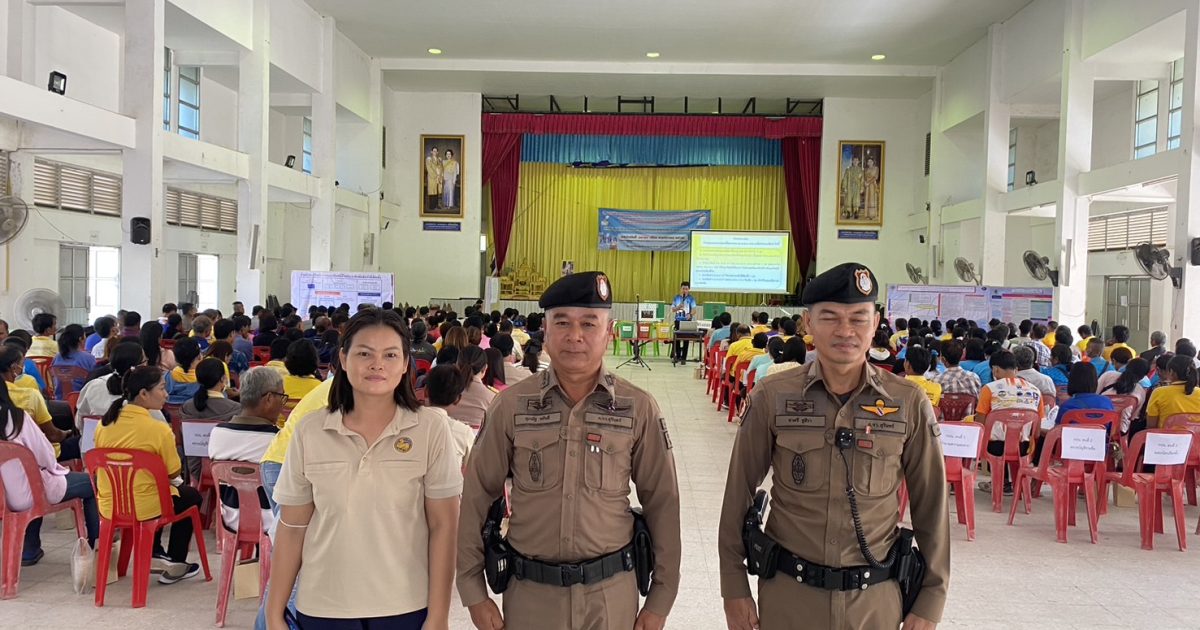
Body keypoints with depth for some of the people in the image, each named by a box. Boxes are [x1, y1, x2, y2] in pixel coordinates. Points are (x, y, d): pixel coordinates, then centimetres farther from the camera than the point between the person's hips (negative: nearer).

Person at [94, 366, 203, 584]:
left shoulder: (105, 424, -2)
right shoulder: (158, 429, -21)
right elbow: (174, 472, -11)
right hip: (144, 508, -6)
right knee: (191, 496, 23)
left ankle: (154, 554, 36)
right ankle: (174, 565, 26)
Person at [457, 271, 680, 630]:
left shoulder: (639, 408, -6)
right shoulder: (510, 405, -5)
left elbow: (662, 504, -1)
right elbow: (477, 497, 0)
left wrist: (661, 598, 0)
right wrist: (474, 591, 0)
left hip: (611, 592, 0)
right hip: (529, 593, 0)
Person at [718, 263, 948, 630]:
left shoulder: (909, 404, -6)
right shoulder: (771, 398, -9)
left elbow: (930, 506, 1)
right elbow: (739, 492, -1)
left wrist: (930, 600, 2)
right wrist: (734, 585, 0)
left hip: (875, 599, 1)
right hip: (787, 593, 0)